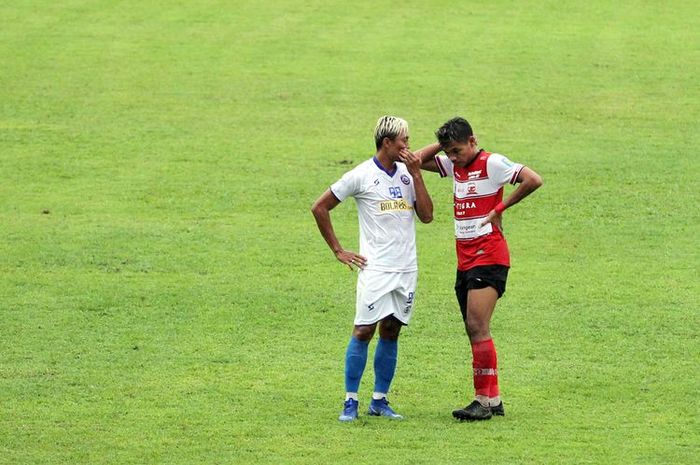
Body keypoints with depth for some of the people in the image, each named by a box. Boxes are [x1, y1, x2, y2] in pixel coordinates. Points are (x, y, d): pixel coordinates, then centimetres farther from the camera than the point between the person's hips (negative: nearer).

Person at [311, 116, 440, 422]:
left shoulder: (407, 173, 10)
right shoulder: (361, 175, -5)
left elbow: (426, 216, 2)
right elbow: (320, 208, 0)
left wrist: (416, 174, -4)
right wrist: (338, 251, 0)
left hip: (406, 269, 5)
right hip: (375, 268, -5)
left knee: (391, 331, 7)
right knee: (364, 331, -8)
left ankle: (380, 400, 14)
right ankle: (350, 402, -2)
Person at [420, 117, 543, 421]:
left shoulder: (492, 164, -10)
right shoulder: (455, 166, 14)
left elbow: (534, 180, -18)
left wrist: (501, 207, -12)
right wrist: (442, 144, 3)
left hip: (488, 256, -9)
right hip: (465, 259, 9)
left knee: (477, 327, -15)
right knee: (474, 331, 8)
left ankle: (484, 401, -15)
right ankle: (493, 399, 13)